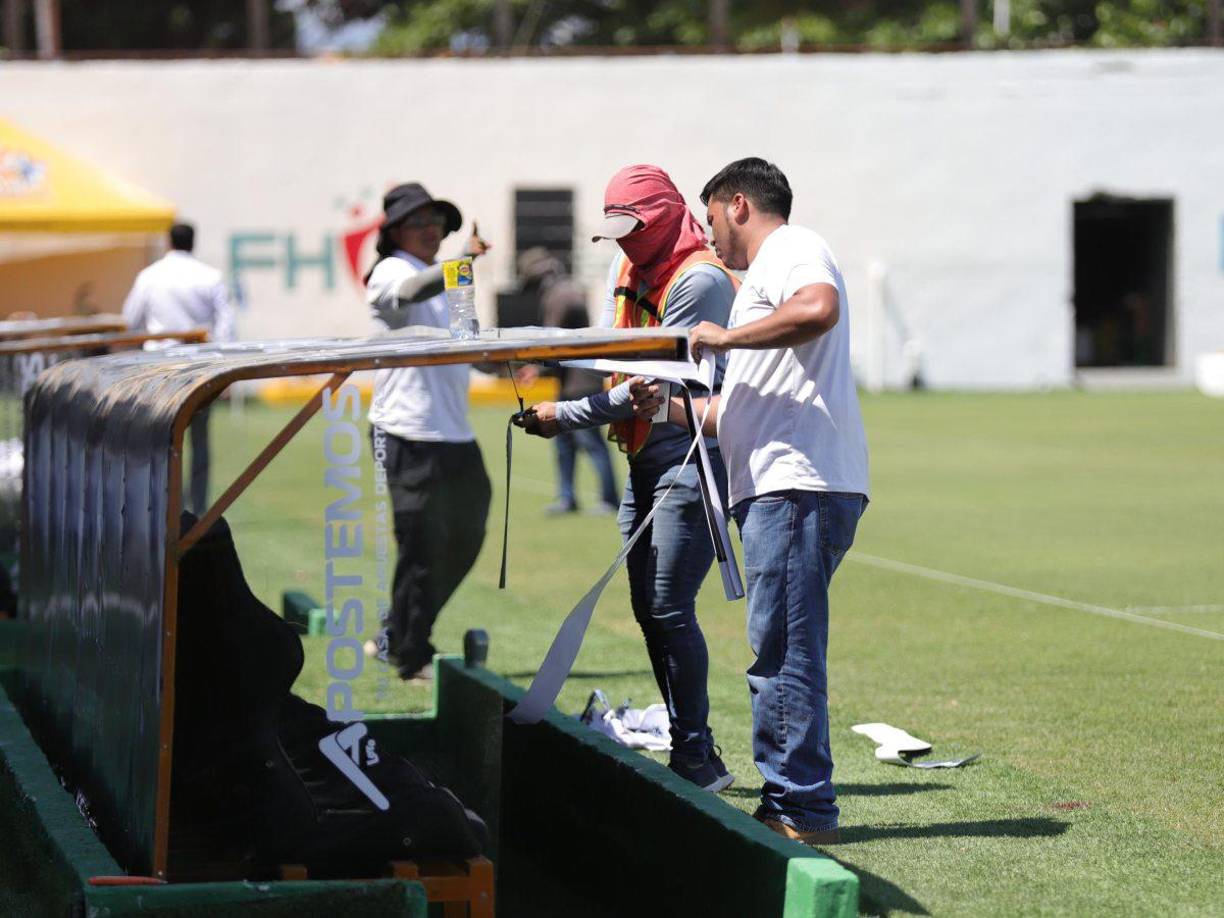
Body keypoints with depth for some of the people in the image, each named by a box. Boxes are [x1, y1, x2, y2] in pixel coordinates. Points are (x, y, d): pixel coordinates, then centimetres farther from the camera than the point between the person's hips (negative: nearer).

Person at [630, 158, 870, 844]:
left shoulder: (790, 248, -1)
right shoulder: (770, 272, 30)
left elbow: (818, 309, -27)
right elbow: (747, 410, 34)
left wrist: (725, 337, -17)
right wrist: (670, 407, 32)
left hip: (800, 485, -11)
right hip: (778, 487, 11)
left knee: (784, 651, -10)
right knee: (781, 652, 11)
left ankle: (801, 808, -10)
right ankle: (793, 803, 13)